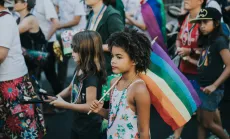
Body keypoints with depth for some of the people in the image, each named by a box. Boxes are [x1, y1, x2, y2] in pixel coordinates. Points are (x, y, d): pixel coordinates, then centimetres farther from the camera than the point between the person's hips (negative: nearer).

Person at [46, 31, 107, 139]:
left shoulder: (92, 76, -27)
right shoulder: (79, 70, 0)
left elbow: (90, 106, -27)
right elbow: (71, 89, 16)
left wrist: (64, 104, -22)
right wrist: (55, 98, 0)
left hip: (89, 127, -8)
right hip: (77, 124, 8)